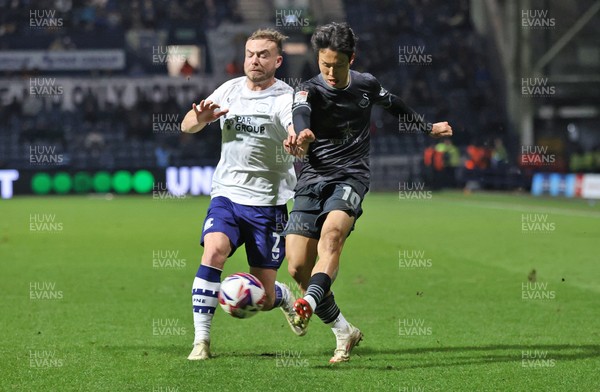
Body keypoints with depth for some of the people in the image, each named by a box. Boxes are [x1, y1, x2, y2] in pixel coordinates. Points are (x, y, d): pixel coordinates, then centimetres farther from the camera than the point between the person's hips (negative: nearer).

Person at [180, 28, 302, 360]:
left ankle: (284, 297, 38)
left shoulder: (285, 99, -10)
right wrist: (200, 117, -17)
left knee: (263, 299, 0)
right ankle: (201, 341, -19)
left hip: (268, 203, -3)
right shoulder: (231, 89, 5)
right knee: (213, 252, -25)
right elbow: (186, 127, 7)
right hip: (227, 195, 3)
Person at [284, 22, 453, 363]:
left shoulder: (367, 85, 6)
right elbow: (301, 112, -32)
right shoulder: (310, 90, -6)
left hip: (351, 177, 0)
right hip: (313, 180, 0)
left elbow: (394, 104, 29)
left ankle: (308, 304, -51)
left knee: (332, 231, -32)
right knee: (298, 267, -7)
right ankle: (344, 332, 10)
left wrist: (428, 128, 41)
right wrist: (301, 134, -56)